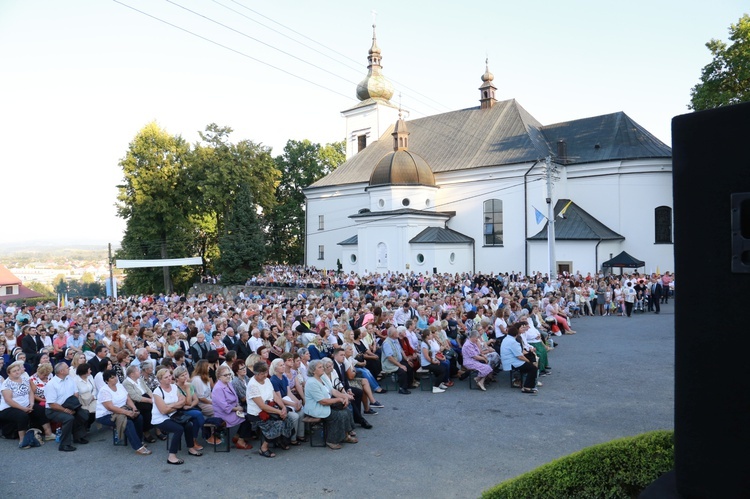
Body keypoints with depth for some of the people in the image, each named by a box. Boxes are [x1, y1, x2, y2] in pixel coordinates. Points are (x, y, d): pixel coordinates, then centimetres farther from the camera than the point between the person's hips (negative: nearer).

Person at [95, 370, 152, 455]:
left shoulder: (120, 386, 6)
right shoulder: (104, 390, -18)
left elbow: (128, 399, 5)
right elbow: (110, 407, -26)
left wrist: (133, 408, -16)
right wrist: (127, 412, -32)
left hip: (121, 411, 7)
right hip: (106, 416, -7)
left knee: (139, 418, -15)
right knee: (128, 422, -29)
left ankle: (139, 441, -2)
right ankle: (138, 448, -26)